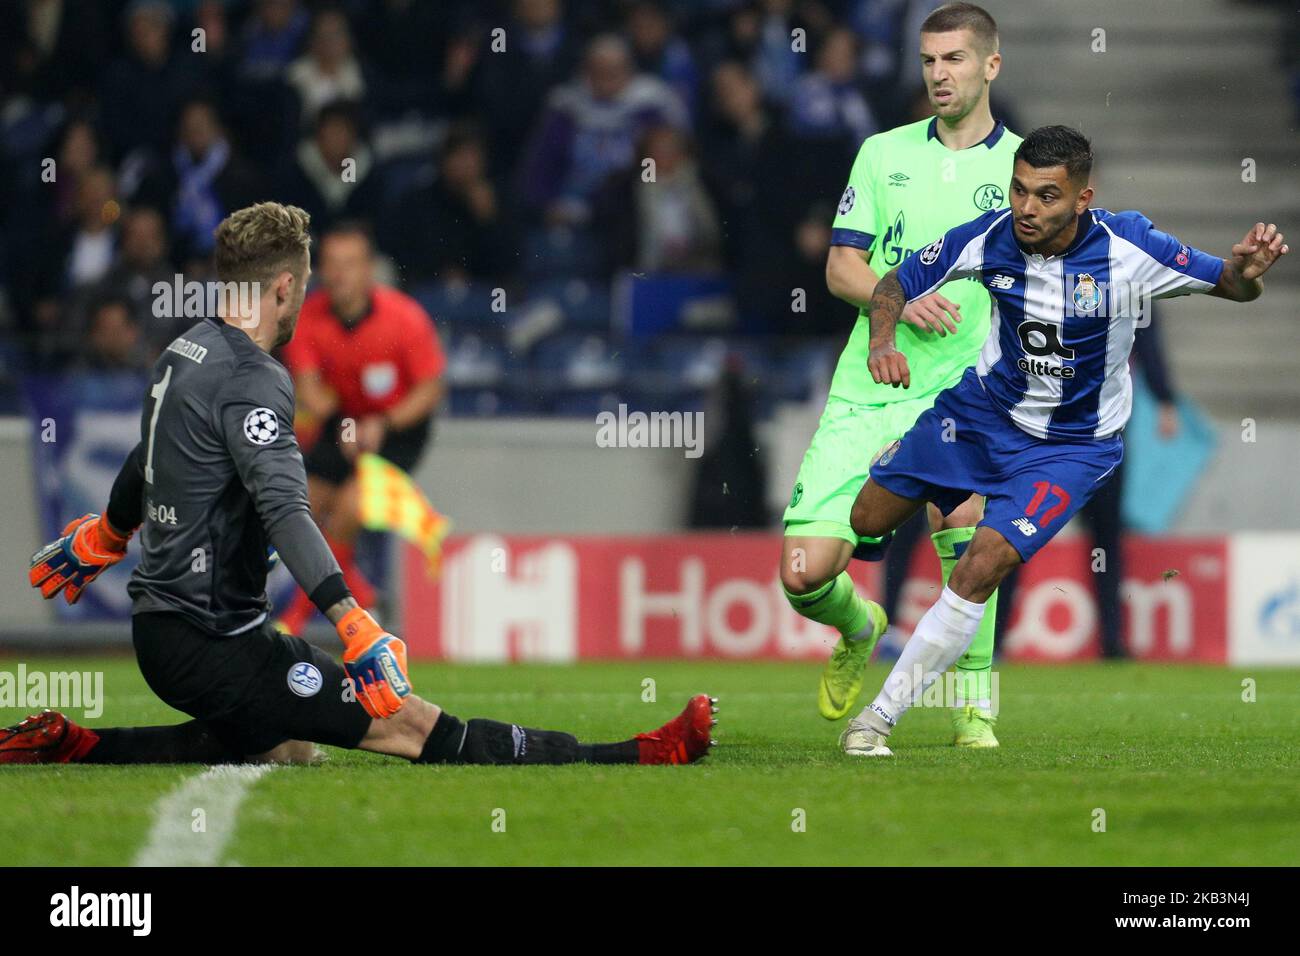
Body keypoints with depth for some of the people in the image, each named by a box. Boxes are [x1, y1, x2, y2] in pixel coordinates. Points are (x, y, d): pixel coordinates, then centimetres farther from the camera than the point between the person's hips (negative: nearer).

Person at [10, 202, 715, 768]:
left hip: (160, 626, 10)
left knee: (285, 750, 25)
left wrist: (105, 535, 48)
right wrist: (354, 623, -40)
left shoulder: (182, 353, 11)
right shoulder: (252, 380, -18)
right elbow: (283, 509, -31)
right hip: (208, 639, -10)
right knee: (413, 725, -15)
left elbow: (141, 465, 29)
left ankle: (70, 747, 19)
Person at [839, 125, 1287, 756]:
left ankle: (880, 716, -9)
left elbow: (1230, 286, -17)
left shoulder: (1128, 249, -27)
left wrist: (1245, 271, -42)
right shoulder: (988, 239, -20)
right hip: (986, 406, 3)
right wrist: (882, 342, -25)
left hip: (1073, 443, -3)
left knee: (983, 566, -21)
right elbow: (896, 284, -4)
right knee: (867, 520, 13)